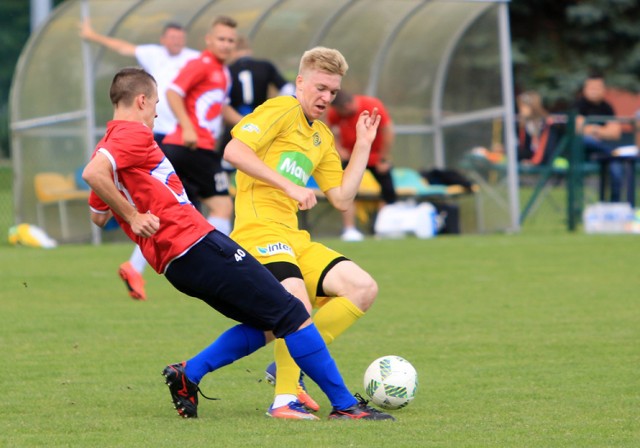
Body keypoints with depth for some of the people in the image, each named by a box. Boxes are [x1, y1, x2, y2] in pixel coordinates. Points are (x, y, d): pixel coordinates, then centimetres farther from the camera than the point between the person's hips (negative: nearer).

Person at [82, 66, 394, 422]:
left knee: (267, 324, 16)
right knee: (292, 315, -5)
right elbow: (92, 173, -25)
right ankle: (345, 405, -4)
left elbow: (98, 216, 27)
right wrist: (133, 215, -18)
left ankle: (188, 374, 5)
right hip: (196, 244, -10)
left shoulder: (108, 146, 19)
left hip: (175, 263, 10)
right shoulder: (134, 134, -8)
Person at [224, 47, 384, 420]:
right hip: (259, 231, -9)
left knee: (364, 289, -3)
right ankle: (285, 399, -18)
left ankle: (290, 364, 4)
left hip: (295, 239, 9)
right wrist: (289, 186, -21)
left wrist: (363, 146, 14)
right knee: (298, 308, -30)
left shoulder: (323, 137, 23)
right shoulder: (282, 110, -2)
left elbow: (342, 199, 19)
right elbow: (234, 151, -17)